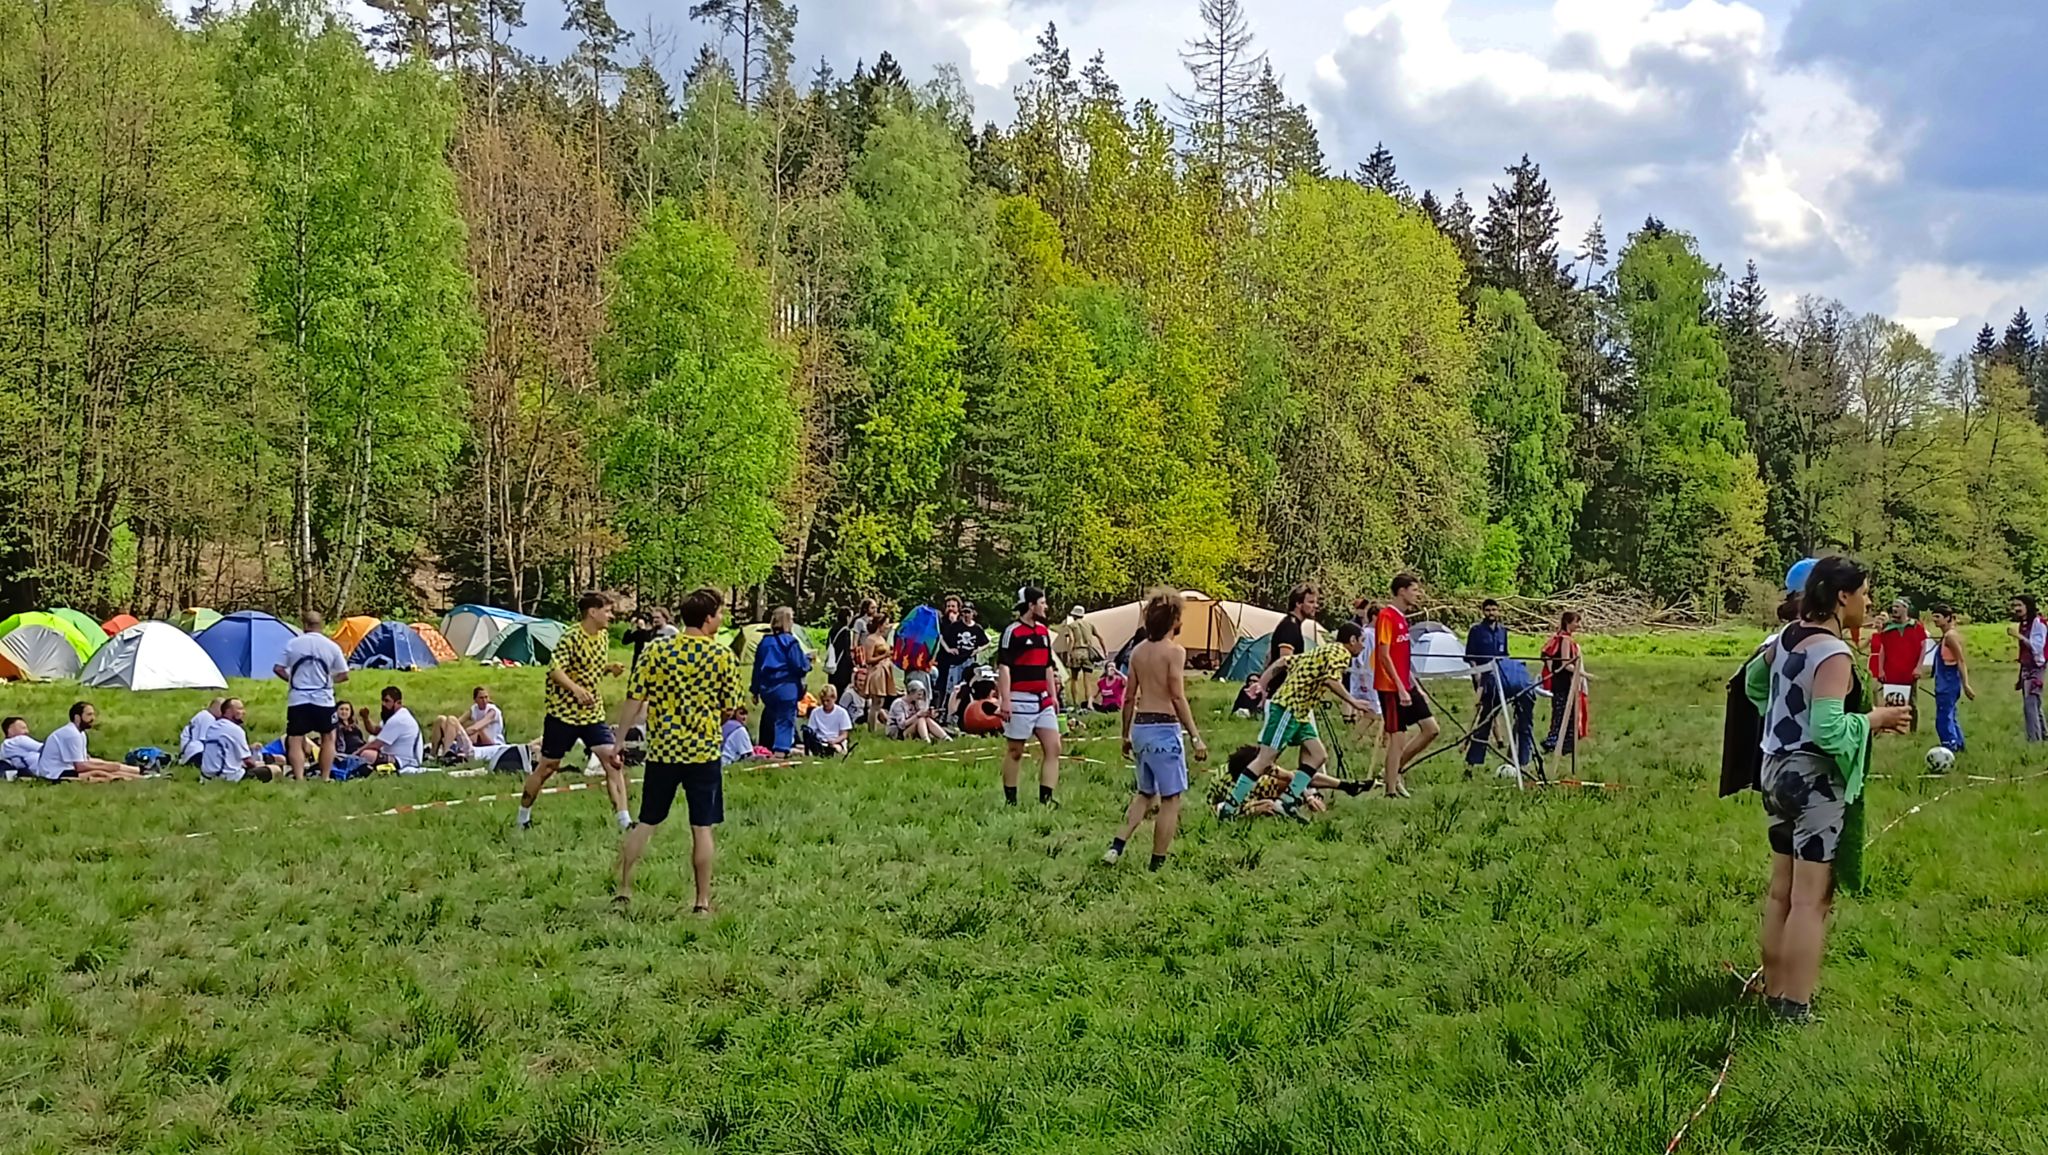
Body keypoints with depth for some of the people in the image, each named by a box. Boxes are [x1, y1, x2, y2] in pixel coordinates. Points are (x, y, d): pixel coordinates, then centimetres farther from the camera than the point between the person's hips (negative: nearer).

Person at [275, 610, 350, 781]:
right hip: (323, 700, 1)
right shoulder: (331, 646, -1)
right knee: (328, 738, 16)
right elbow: (344, 675, 1)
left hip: (297, 700, 0)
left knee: (295, 740, 3)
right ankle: (326, 777, 15)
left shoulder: (293, 644, -2)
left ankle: (299, 777, -10)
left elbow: (278, 669, 1)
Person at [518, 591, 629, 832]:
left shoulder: (604, 636, 7)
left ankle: (625, 822, -7)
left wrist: (610, 668, -3)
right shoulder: (571, 637, -16)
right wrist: (577, 689, -41)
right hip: (563, 712, -6)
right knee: (548, 766, 6)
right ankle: (523, 817, 25)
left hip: (593, 712, 6)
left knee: (613, 762, -8)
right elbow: (555, 669, -26)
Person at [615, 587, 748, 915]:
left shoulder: (656, 651, -3)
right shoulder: (722, 656, -6)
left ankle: (623, 890, 17)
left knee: (646, 823, 14)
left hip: (662, 751, 2)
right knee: (702, 828, 4)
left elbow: (633, 699, -2)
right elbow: (731, 709, -1)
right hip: (704, 752, -2)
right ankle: (703, 901, 7)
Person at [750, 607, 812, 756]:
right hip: (786, 689, -6)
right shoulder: (790, 642, -12)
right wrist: (807, 659, 8)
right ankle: (781, 749, -8)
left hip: (767, 688, 6)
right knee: (785, 720, -1)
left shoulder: (765, 641, 6)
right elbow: (800, 666, -13)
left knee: (770, 719, 18)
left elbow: (757, 667, 11)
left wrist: (755, 689, 18)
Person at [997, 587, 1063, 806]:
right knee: (1014, 751, 2)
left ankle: (1045, 799, 0)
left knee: (1053, 747, -1)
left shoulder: (1043, 631, 15)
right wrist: (1005, 700, -20)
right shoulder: (1012, 631, -10)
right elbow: (1003, 666, -14)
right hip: (1020, 700, -8)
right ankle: (1010, 801, 11)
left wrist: (1053, 695, 18)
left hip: (1043, 699, 8)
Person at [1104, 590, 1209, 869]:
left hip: (1140, 726, 7)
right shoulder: (1174, 650, -10)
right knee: (1171, 799, 4)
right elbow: (1178, 698, -16)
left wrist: (1126, 735, 21)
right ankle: (1158, 863, 6)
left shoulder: (1138, 651, 10)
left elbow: (1129, 697, 12)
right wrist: (1196, 737, -14)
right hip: (1164, 728, -7)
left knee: (1145, 794, 21)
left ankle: (1116, 846, 8)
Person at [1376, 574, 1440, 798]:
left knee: (1430, 729, 7)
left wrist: (1417, 687, 18)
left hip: (1406, 687, 9)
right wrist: (1400, 688, -20)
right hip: (1391, 688, -9)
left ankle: (1395, 770, 16)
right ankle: (1391, 790, 1)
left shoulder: (1402, 618, 15)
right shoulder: (1387, 616, -13)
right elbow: (1384, 656, -18)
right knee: (1397, 737, -6)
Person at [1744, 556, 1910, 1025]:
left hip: (1777, 769, 9)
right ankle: (1796, 1009, -1)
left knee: (1781, 891, 15)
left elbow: (1753, 681, 24)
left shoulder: (1788, 637, 6)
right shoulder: (1835, 654, -20)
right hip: (1815, 779, -9)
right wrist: (1875, 719, -12)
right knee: (1811, 899, -3)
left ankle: (1774, 992, 23)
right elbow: (1828, 732, -26)